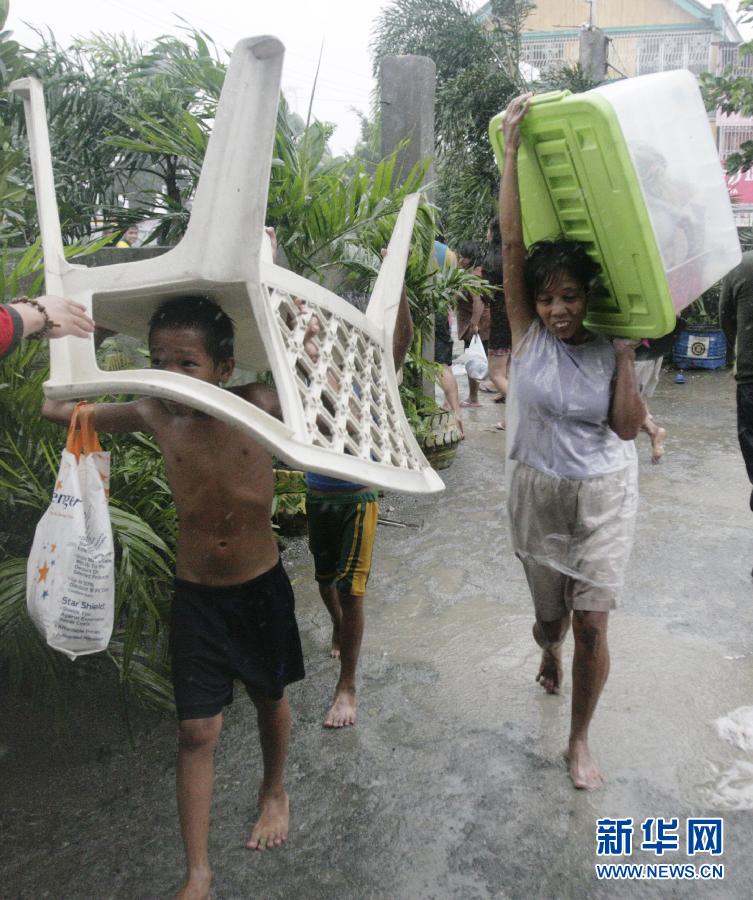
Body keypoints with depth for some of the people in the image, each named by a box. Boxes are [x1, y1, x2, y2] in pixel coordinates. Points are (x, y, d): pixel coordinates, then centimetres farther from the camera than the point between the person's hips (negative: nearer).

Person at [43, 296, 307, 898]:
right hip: (195, 595, 1)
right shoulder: (153, 415, -10)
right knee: (197, 730, 5)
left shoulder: (258, 405, -17)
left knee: (270, 697, 20)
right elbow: (57, 409, 4)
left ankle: (275, 791, 50)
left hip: (261, 587, -1)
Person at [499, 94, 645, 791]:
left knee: (591, 624, -2)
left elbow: (628, 427, -11)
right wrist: (512, 148, -18)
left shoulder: (609, 348, -5)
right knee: (549, 616, 15)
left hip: (603, 497, 0)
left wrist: (625, 356, -16)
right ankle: (549, 658, 55)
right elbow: (512, 240, -15)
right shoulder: (528, 334, -8)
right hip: (537, 493, 1)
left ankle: (580, 739, 22)